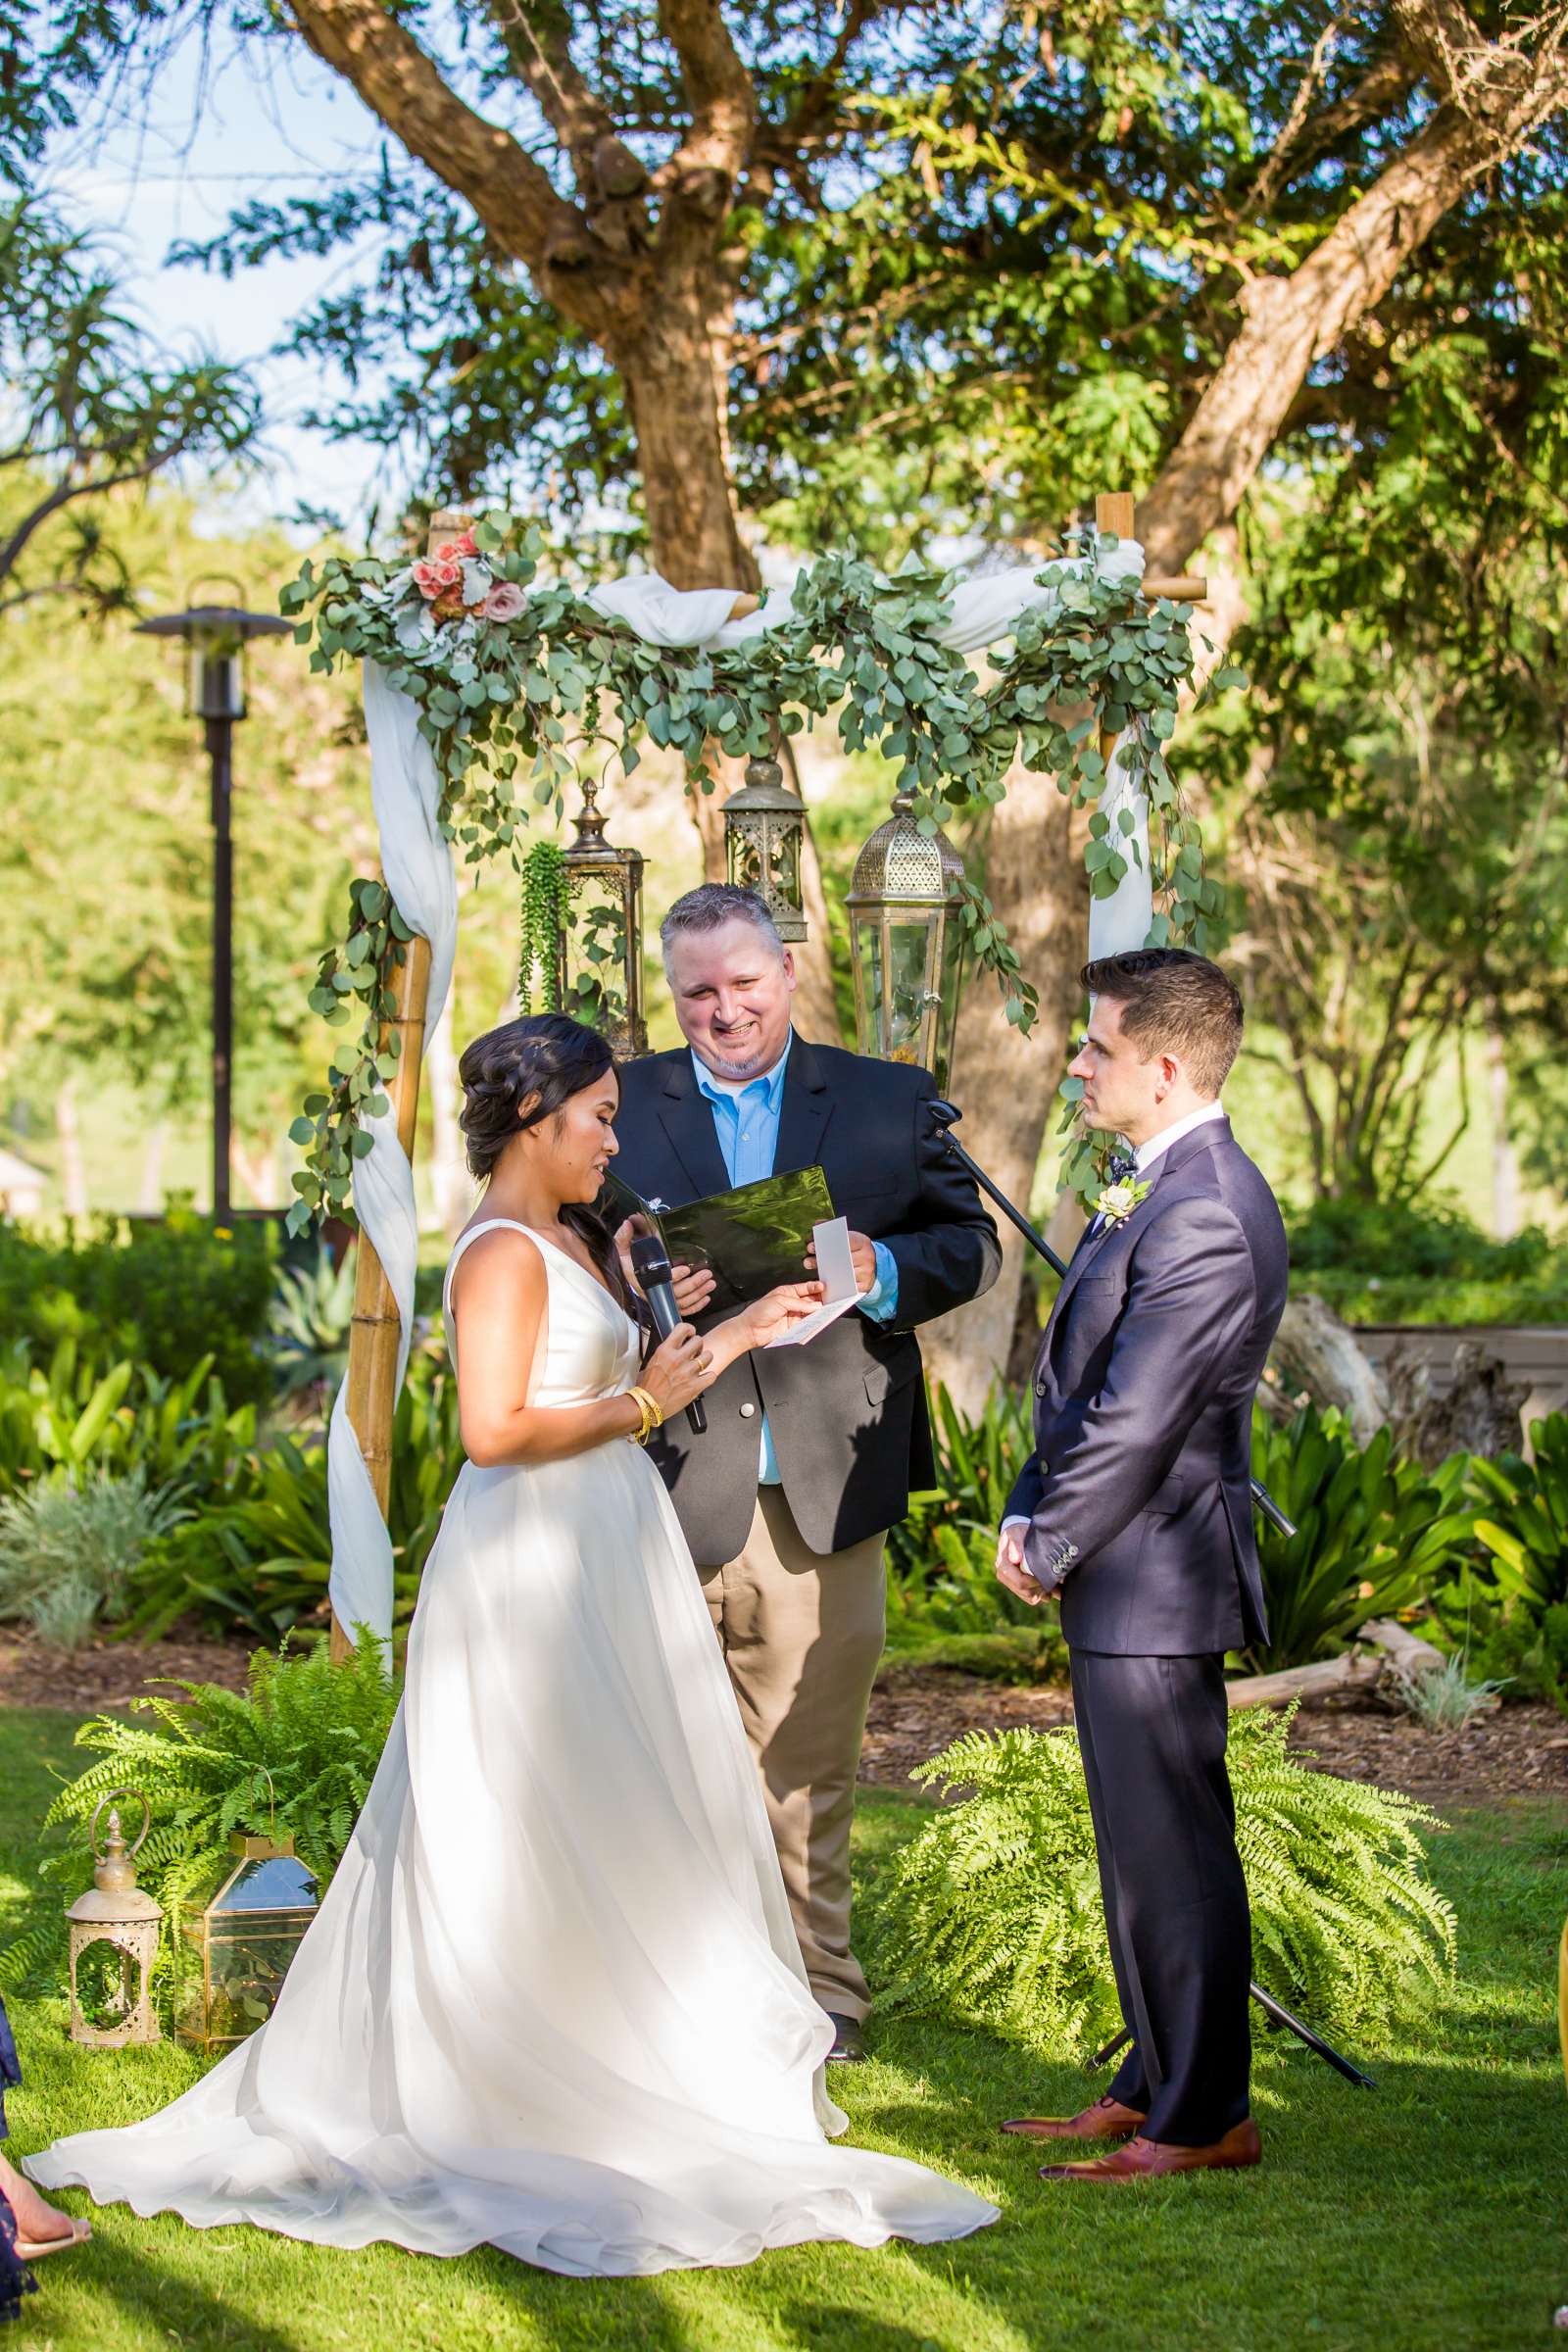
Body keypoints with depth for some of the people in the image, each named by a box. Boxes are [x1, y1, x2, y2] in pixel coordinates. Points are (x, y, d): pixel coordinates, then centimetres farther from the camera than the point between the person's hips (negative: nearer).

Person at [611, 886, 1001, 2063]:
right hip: (670, 1489, 0)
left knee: (810, 1764, 9)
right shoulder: (619, 1107, 8)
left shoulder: (889, 1101, 9)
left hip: (822, 1493, 0)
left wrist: (882, 1271, -13)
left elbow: (974, 1243, 7)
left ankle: (815, 1985, 20)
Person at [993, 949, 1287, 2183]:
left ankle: (1204, 2119, 7)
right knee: (1144, 1844, 17)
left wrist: (1048, 1548, -10)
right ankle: (1157, 2082, 28)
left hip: (1154, 1576, -10)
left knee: (1174, 1849, -2)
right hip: (1126, 1576, 10)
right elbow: (1084, 1377, 15)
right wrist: (1033, 1513, 5)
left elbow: (1135, 1421, -21)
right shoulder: (1158, 1182, 12)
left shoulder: (1205, 1215, -22)